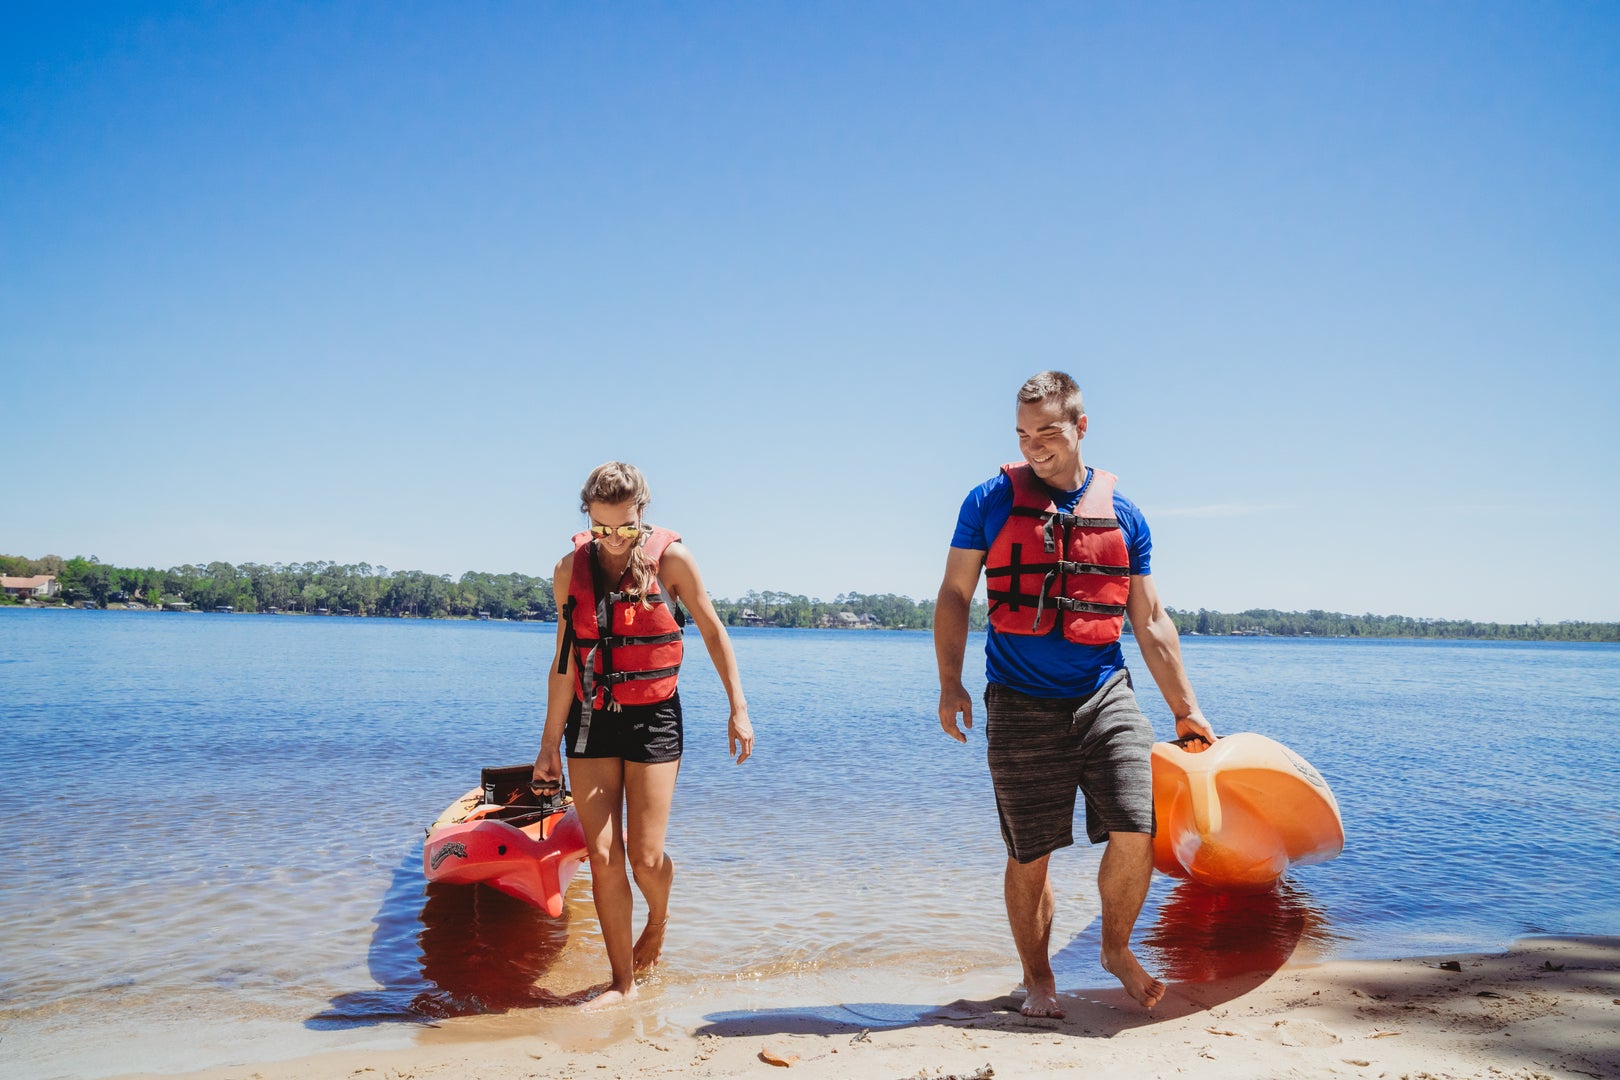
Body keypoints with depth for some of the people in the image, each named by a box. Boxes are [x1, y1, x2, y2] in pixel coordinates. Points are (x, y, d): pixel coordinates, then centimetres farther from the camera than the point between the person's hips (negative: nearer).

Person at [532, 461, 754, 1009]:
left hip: (652, 718, -2)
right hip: (590, 721, 2)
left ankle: (658, 917, 32)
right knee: (602, 856, -1)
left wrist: (738, 709, 0)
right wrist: (549, 745, 4)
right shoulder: (571, 567, 0)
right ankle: (622, 981, 14)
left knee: (645, 856, -4)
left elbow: (713, 631, 2)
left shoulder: (670, 558, -7)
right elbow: (565, 661, 4)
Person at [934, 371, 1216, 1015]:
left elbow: (1150, 623, 13)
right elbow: (954, 596, 5)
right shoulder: (990, 502, 1)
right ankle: (1037, 976, 26)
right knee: (1029, 855, 4)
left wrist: (1185, 710, 13)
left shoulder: (1122, 515, 7)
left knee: (1137, 832, -8)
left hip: (1105, 696, 2)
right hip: (1021, 705, -1)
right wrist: (950, 683, -4)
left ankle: (1116, 947, 20)